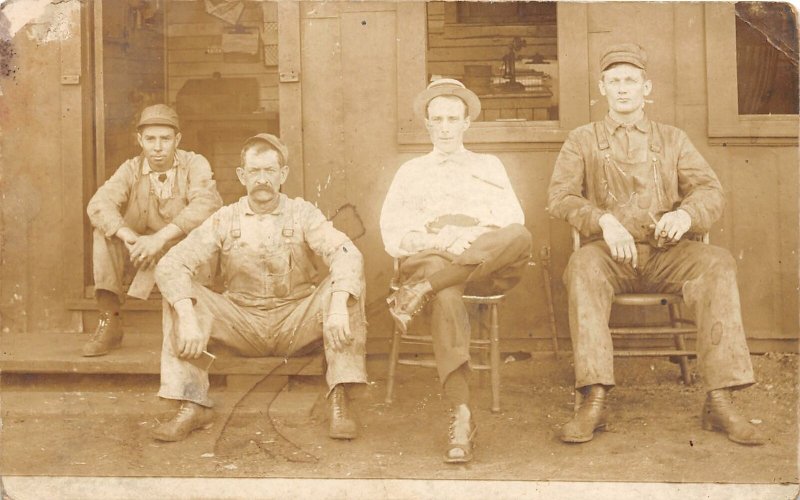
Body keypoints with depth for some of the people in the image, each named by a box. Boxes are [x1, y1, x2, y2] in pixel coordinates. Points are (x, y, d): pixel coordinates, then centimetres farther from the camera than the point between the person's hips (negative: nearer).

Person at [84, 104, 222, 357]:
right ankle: (109, 321, -18)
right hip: (141, 255, 2)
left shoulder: (195, 164, -6)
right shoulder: (130, 169, 2)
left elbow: (206, 204, -27)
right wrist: (130, 239, -35)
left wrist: (160, 237, -38)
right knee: (105, 229, -20)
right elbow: (98, 204, -16)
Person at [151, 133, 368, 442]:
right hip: (242, 325, 1)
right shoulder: (224, 220, 0)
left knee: (348, 284, -25)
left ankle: (339, 401, -25)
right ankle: (193, 406, -18)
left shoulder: (302, 214, -2)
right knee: (179, 295, -20)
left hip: (297, 324, -1)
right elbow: (170, 265, -12)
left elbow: (347, 254, -19)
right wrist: (187, 317, -31)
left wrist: (338, 305, -39)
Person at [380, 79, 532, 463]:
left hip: (486, 265, 1)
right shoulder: (410, 172, 25)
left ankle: (418, 291, -35)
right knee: (447, 292, -39)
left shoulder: (490, 167, 26)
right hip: (427, 260, -1)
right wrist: (441, 242, -8)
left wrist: (471, 236, -10)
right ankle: (461, 414, -43)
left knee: (519, 237, -34)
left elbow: (512, 221, 8)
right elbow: (393, 237, 10)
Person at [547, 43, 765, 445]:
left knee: (718, 263, -30)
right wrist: (605, 221, -19)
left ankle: (719, 401, -32)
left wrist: (685, 214, -17)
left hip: (667, 252, 2)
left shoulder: (673, 140, 21)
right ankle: (594, 400, -40)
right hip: (611, 253, -1)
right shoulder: (582, 141, 16)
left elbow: (711, 191, 8)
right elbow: (560, 195, 1)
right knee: (582, 265, -36)